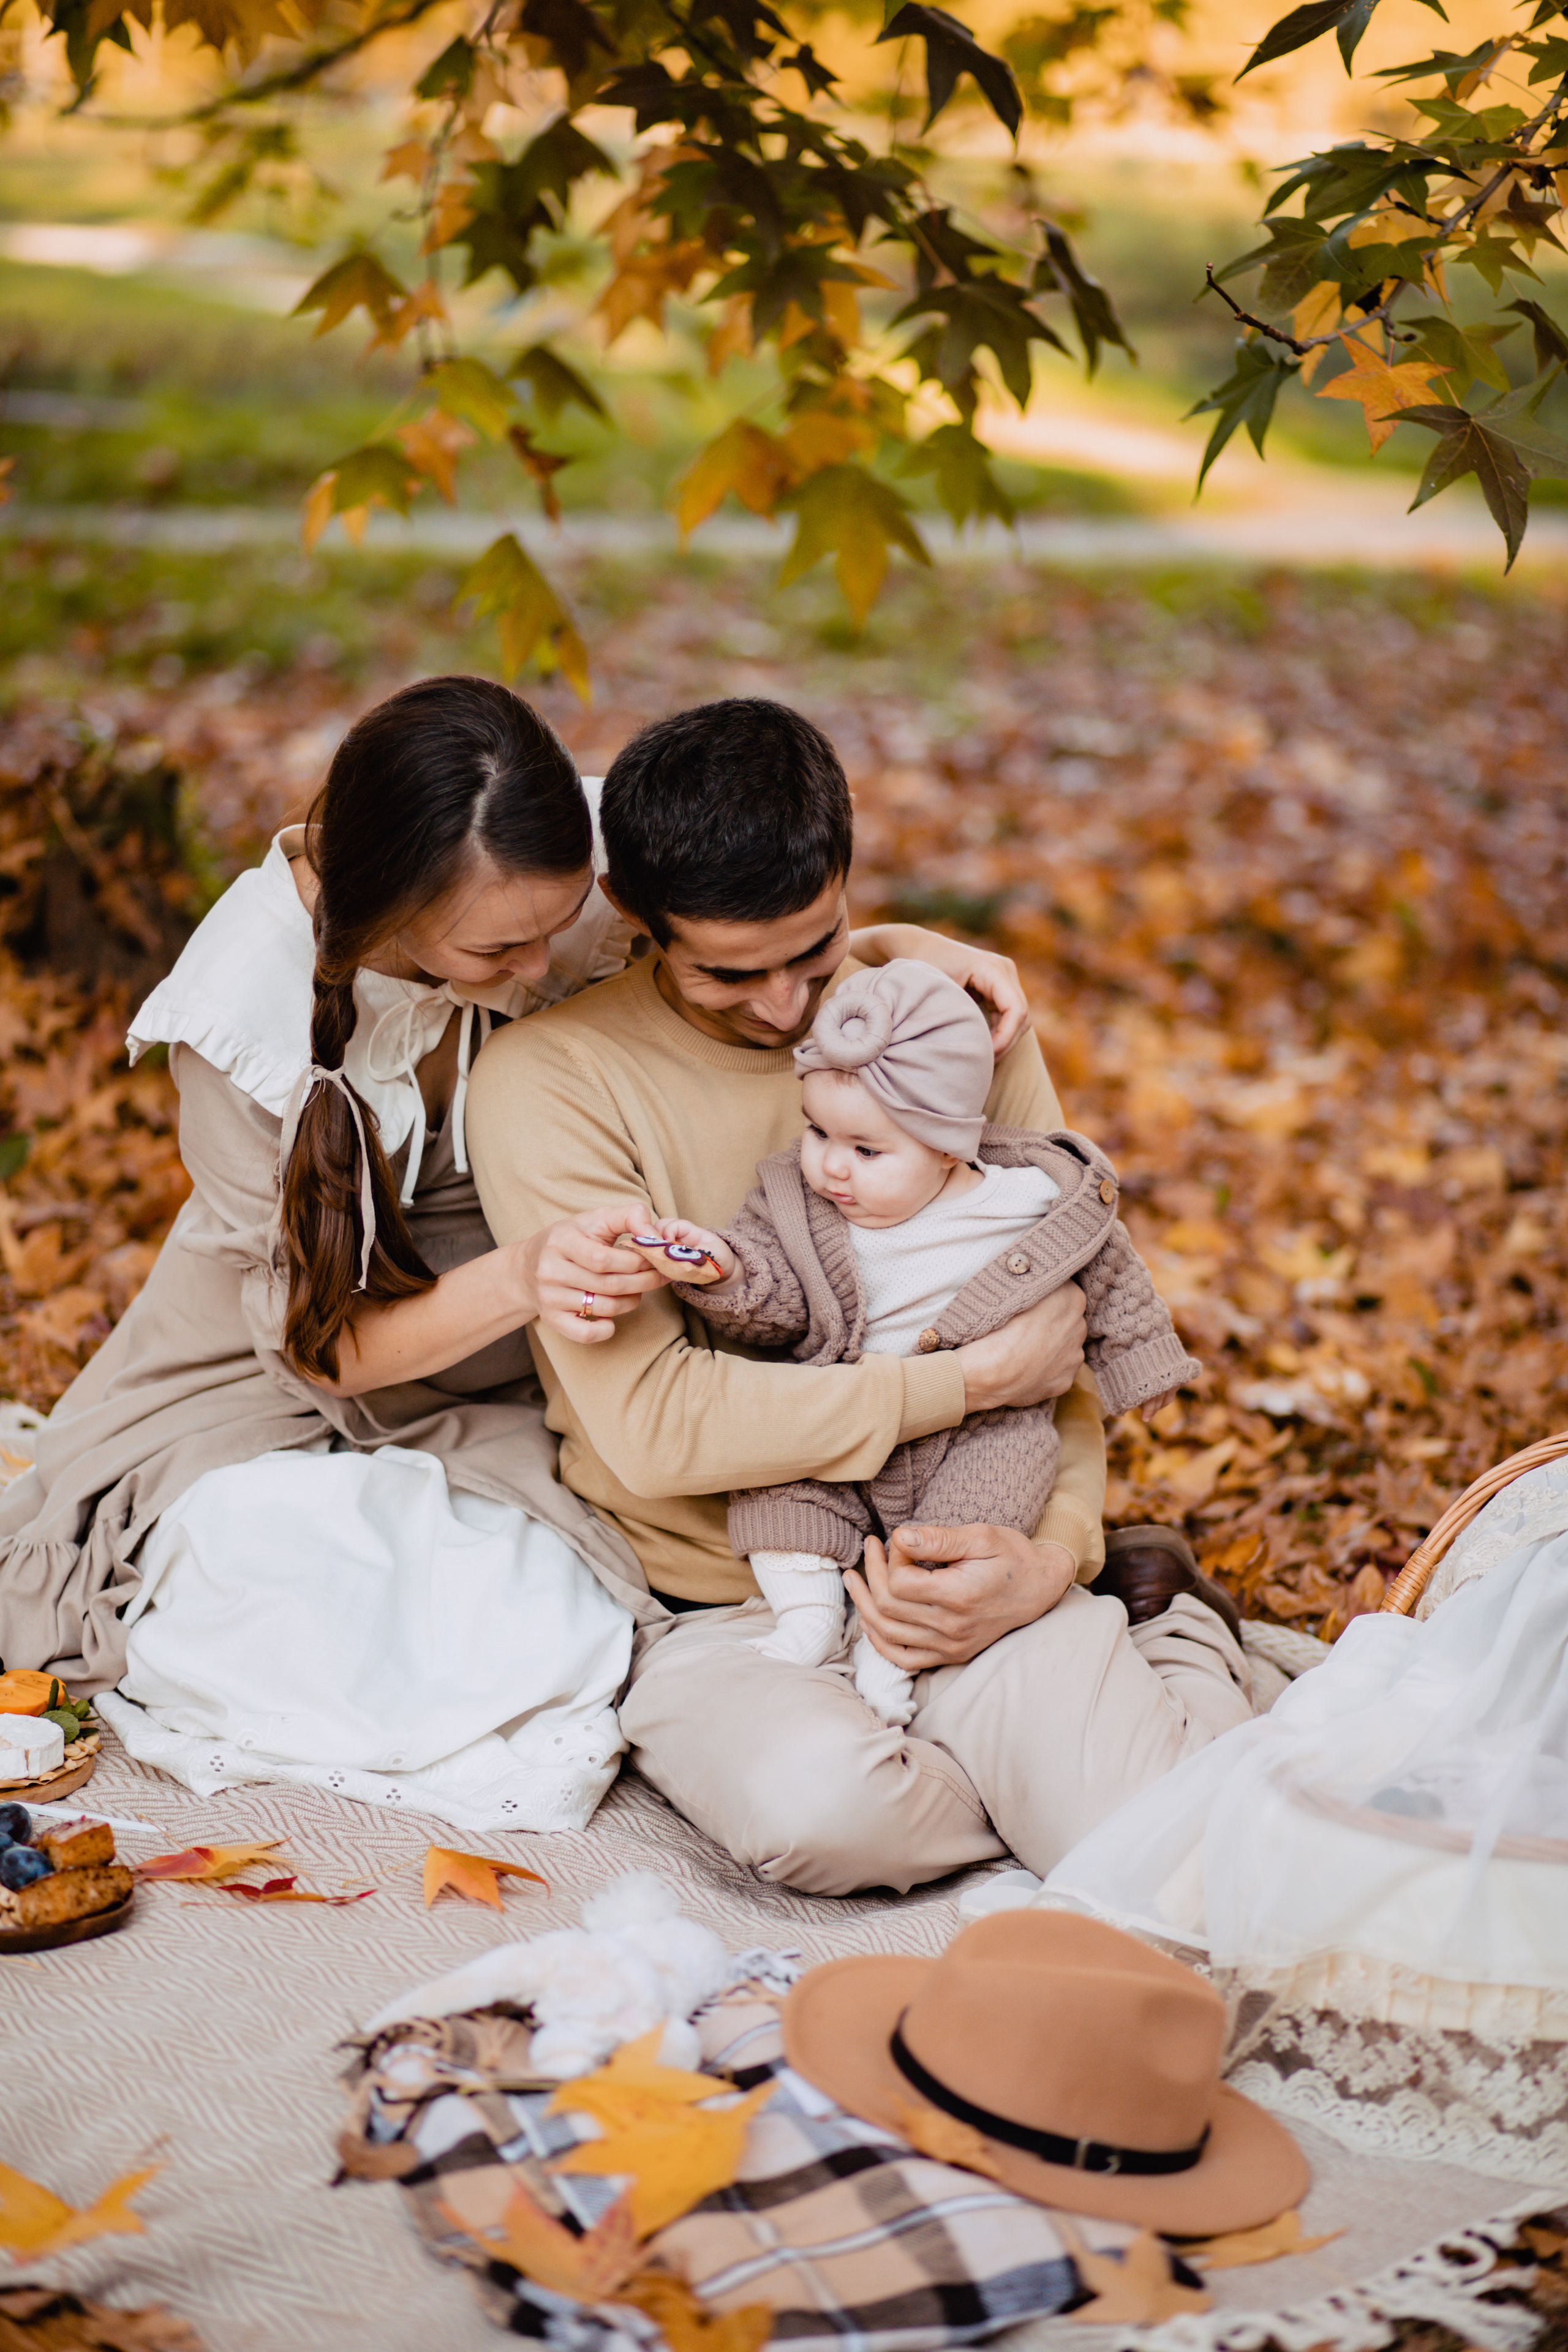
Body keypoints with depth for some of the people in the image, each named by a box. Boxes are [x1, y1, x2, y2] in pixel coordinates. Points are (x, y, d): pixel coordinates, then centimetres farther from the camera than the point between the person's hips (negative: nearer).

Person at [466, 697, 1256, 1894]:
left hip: (958, 1575, 2)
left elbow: (1067, 1318, 9)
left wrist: (1057, 1548, -10)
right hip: (720, 1611, -2)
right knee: (825, 1810, -35)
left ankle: (1175, 1633, 13)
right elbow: (654, 1424, -17)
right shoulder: (549, 1079, -10)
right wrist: (972, 1378, -14)